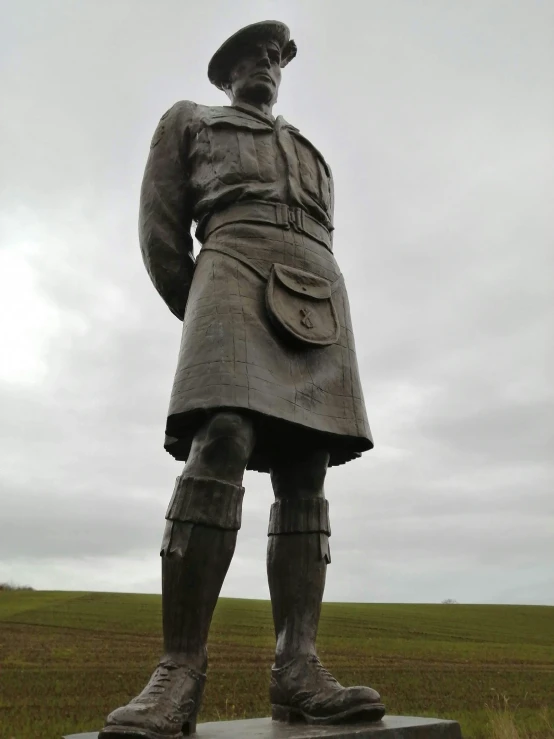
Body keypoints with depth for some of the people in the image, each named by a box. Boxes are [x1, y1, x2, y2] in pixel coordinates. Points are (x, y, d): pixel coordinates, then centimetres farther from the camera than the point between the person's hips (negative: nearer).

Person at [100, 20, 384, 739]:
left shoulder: (313, 156, 36)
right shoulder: (188, 120, 24)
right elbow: (160, 230, 13)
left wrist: (319, 330, 11)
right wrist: (204, 323, 10)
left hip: (316, 298, 5)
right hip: (236, 269, -4)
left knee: (304, 476, -11)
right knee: (220, 448, -28)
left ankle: (298, 671, -15)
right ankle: (179, 672, -25)